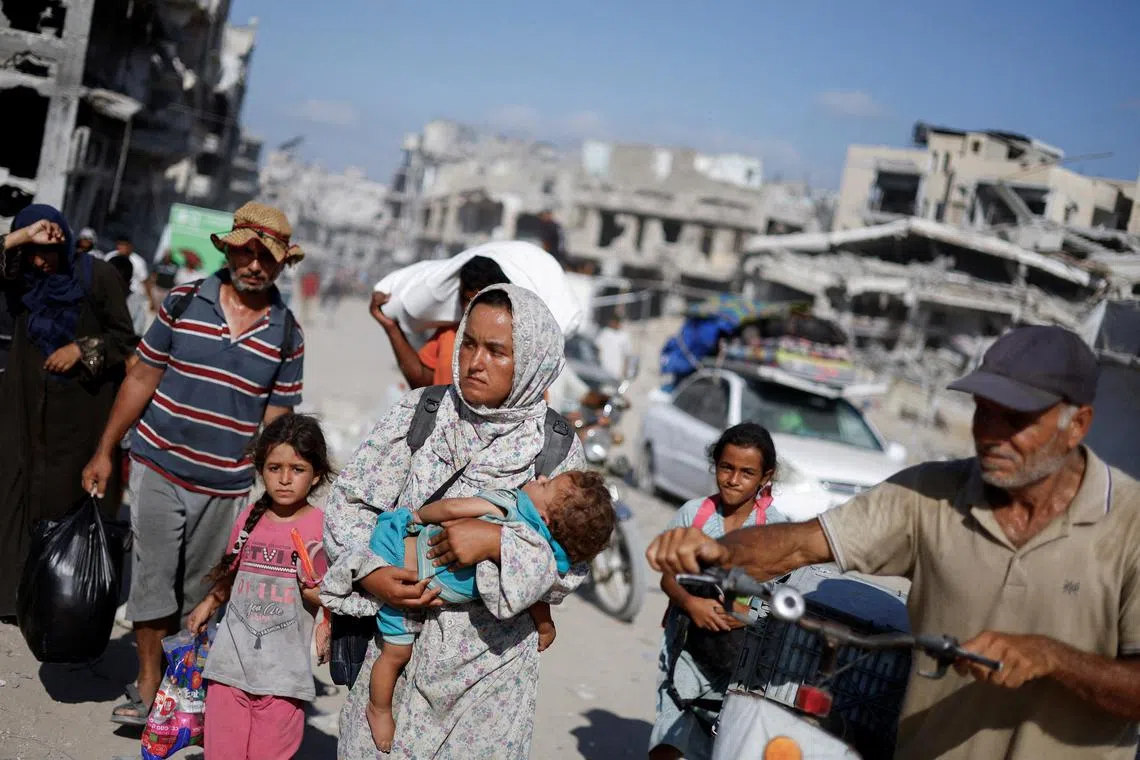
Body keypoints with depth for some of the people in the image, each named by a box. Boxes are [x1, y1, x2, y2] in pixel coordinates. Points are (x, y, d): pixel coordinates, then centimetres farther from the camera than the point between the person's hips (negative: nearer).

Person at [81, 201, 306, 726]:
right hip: (159, 466, 0)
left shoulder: (287, 335, -1)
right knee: (153, 578, 3)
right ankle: (147, 683, 17)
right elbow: (142, 378, 2)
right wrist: (105, 452, 2)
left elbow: (275, 419, 3)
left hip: (227, 486, 1)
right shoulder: (183, 303, -2)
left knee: (200, 593, 11)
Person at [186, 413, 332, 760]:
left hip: (283, 675, -3)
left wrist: (316, 593, -19)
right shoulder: (249, 517, 6)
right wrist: (208, 605, 18)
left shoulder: (322, 528, -6)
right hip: (230, 664, 4)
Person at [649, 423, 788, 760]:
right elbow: (668, 577, 3)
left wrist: (751, 613, -23)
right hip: (688, 646, 1)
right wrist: (691, 603, -18)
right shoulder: (693, 513, 0)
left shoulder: (775, 527, -4)